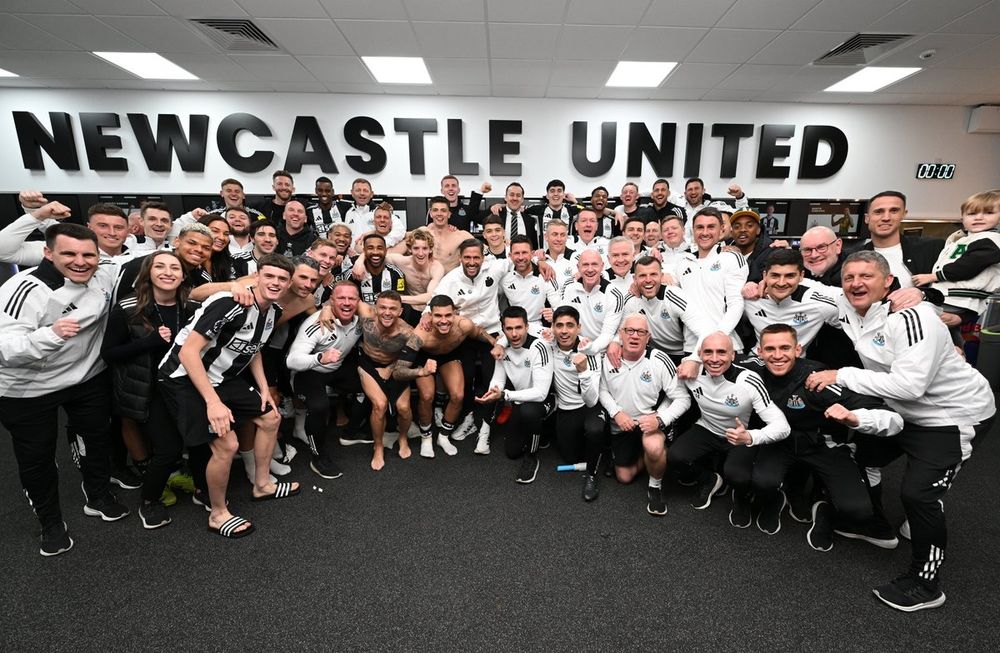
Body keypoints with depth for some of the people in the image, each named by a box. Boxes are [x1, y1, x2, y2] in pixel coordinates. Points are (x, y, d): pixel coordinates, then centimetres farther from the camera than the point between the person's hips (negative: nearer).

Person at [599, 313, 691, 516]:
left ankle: (655, 486, -5)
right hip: (622, 425, 4)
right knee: (624, 477, 10)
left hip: (653, 420, -4)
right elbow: (603, 390, 1)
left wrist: (659, 419, -29)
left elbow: (683, 399, -15)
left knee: (653, 447, -37)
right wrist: (616, 413, -15)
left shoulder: (659, 361, -19)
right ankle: (645, 455, 40)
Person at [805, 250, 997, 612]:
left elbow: (909, 384, -37)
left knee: (918, 493, -13)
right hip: (904, 411, 8)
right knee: (858, 456, 13)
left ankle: (926, 585, 8)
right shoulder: (849, 310, -8)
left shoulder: (911, 317, -30)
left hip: (954, 415, -8)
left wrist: (842, 376, -32)